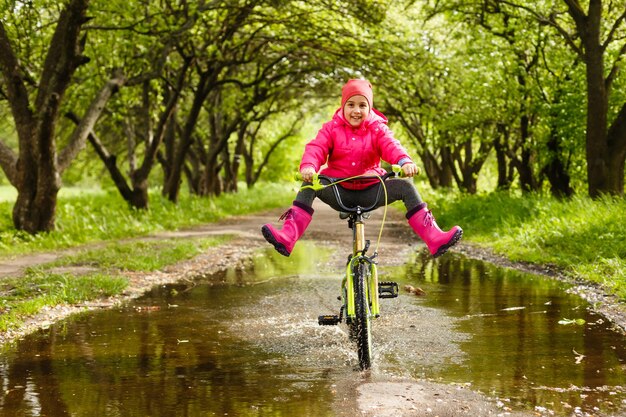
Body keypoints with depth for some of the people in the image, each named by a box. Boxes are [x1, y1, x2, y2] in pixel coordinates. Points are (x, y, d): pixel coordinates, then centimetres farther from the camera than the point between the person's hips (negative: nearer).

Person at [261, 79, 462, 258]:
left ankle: (434, 238, -27)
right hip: (339, 190, 0)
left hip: (370, 190, 1)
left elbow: (391, 146, -16)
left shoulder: (377, 129, 3)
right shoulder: (331, 129, 3)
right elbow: (316, 148, -13)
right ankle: (287, 238, -42)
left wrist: (405, 161, -40)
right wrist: (308, 166, -38)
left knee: (405, 186, -22)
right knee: (309, 186, -28)